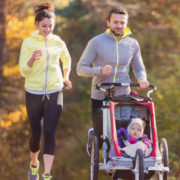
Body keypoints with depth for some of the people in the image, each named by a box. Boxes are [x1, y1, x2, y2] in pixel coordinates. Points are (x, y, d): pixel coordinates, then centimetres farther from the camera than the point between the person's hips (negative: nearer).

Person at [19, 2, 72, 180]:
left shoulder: (58, 42, 3)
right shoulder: (28, 42, -5)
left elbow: (67, 60, 25)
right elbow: (23, 71, -10)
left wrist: (66, 77, 18)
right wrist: (32, 59, -27)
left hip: (54, 93, 1)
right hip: (34, 94, -1)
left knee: (49, 133, -12)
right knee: (36, 133, 9)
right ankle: (34, 163, 38)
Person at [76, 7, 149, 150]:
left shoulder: (133, 44, 6)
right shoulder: (96, 42, -3)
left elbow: (139, 68, 18)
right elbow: (81, 68, -3)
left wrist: (142, 79, -6)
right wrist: (99, 70, -22)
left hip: (123, 96, 2)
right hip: (100, 97, -2)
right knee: (101, 139, 4)